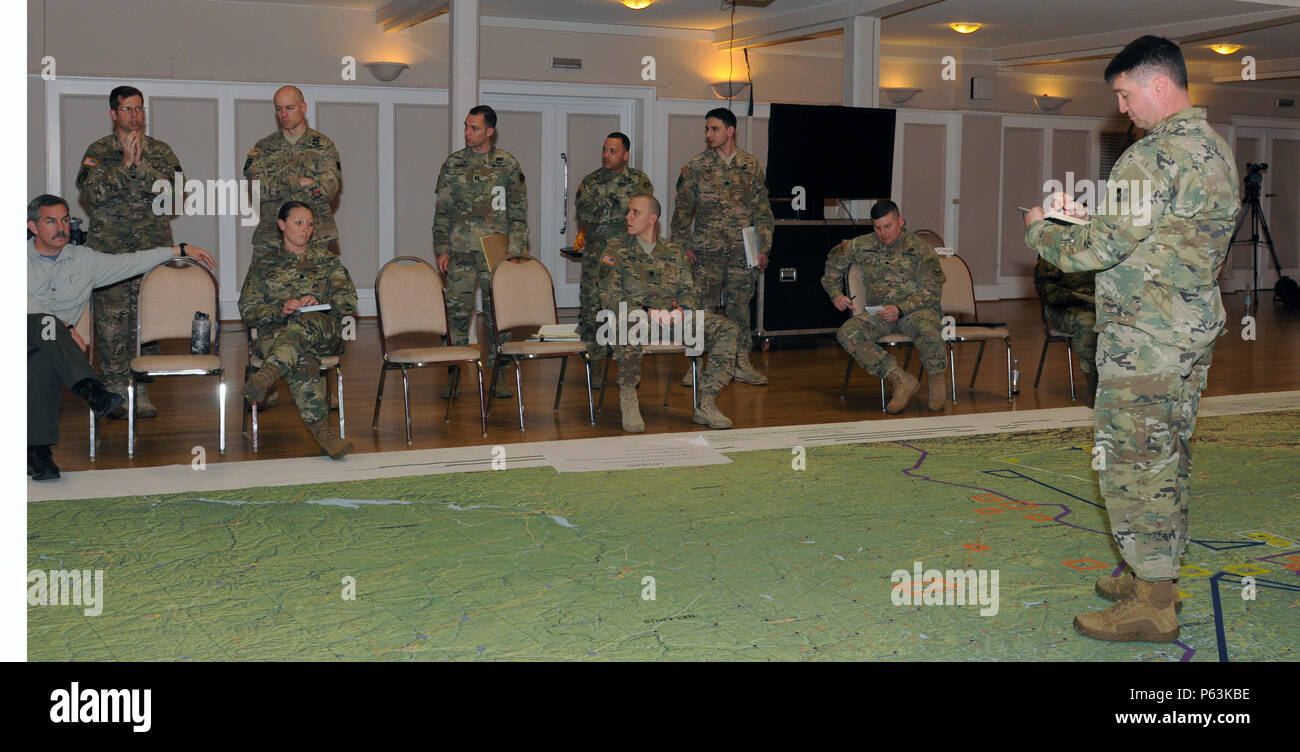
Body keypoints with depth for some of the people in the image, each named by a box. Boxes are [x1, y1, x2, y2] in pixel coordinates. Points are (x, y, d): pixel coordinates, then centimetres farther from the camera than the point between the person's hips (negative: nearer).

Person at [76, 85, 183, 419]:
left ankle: (141, 389, 7)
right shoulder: (98, 151, 8)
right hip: (109, 246, -1)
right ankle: (116, 389, 5)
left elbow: (172, 188, -3)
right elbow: (91, 194, -7)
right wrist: (124, 164, -14)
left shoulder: (161, 151, 12)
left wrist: (141, 164, -14)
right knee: (111, 319, -4)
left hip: (153, 247, 1)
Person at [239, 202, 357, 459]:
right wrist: (280, 310, -9)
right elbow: (248, 311, 11)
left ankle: (268, 374, -62)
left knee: (306, 322, -40)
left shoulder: (326, 260, 24)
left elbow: (349, 303, 12)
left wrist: (318, 302, -8)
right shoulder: (263, 266, 21)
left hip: (325, 332, 0)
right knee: (303, 359, -39)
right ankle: (320, 428, -52)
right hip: (275, 332, 0)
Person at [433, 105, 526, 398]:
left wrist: (515, 249, -5)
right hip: (460, 251, 1)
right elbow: (442, 211, 9)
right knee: (457, 311, 1)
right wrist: (442, 249, 2)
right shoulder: (453, 164, 7)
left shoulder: (508, 165, 3)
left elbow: (518, 212, 3)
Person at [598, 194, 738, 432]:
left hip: (674, 318, 4)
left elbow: (688, 290, 17)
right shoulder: (615, 252, 8)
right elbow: (610, 297, -3)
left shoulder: (674, 253, 21)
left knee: (727, 330, -18)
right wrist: (648, 313, -18)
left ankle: (706, 404, -17)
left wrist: (681, 309, -9)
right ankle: (628, 402, -26)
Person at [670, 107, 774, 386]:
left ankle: (742, 363, 14)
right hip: (706, 249, -1)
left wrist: (763, 247, 4)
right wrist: (683, 246, -2)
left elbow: (762, 210, 9)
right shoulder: (695, 166, 2)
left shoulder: (751, 166, 7)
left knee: (740, 305, 6)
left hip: (743, 249, 1)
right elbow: (682, 209, 4)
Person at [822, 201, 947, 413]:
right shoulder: (861, 246, 8)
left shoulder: (920, 249, -2)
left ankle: (936, 383, -13)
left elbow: (932, 291, -8)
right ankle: (902, 380, -27)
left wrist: (900, 309, -21)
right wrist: (836, 294, 11)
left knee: (925, 328, -41)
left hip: (917, 309, -3)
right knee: (847, 333, -28)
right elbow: (834, 262, 26)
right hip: (879, 312, 3)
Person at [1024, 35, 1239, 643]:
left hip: (1145, 338, -10)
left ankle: (1153, 607, 3)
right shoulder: (1216, 149, 13)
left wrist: (1040, 229, -2)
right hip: (1196, 326, 10)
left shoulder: (1154, 156, -19)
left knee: (1132, 461, -3)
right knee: (1167, 457, 17)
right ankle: (1159, 577, 28)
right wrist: (1086, 214, 15)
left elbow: (1099, 248, -19)